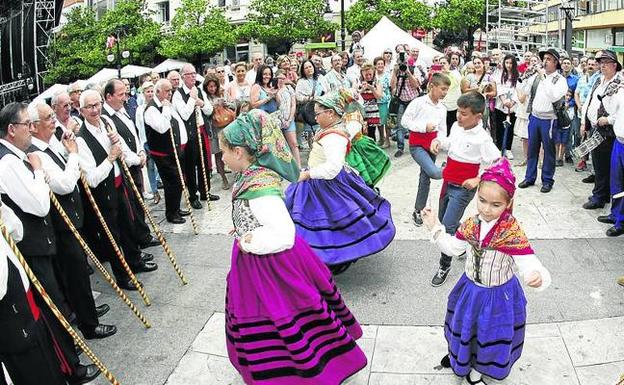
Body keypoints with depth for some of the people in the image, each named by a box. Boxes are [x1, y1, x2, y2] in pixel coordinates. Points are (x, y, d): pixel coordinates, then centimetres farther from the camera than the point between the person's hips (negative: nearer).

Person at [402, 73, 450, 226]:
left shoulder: (442, 108, 8)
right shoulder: (418, 102, -11)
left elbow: (442, 130, 11)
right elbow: (405, 121, -12)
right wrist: (424, 126, -18)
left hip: (431, 146, 6)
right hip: (417, 145, -6)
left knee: (425, 178, 11)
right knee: (433, 172, -28)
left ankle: (418, 211, 23)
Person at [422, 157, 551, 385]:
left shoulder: (513, 233, -28)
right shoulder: (471, 225, -12)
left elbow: (528, 263, -35)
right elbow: (453, 247, 5)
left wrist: (536, 276, -57)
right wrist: (434, 227, 0)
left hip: (498, 296, -4)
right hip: (470, 289, 4)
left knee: (491, 336, 18)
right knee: (464, 327, 26)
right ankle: (459, 356, 57)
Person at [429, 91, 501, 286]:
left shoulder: (482, 138, -21)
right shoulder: (456, 127, 0)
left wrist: (477, 180, -26)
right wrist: (438, 141, -1)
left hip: (463, 189, -8)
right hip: (448, 184, 8)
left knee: (447, 227, -8)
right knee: (443, 221, 21)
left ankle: (444, 265, 9)